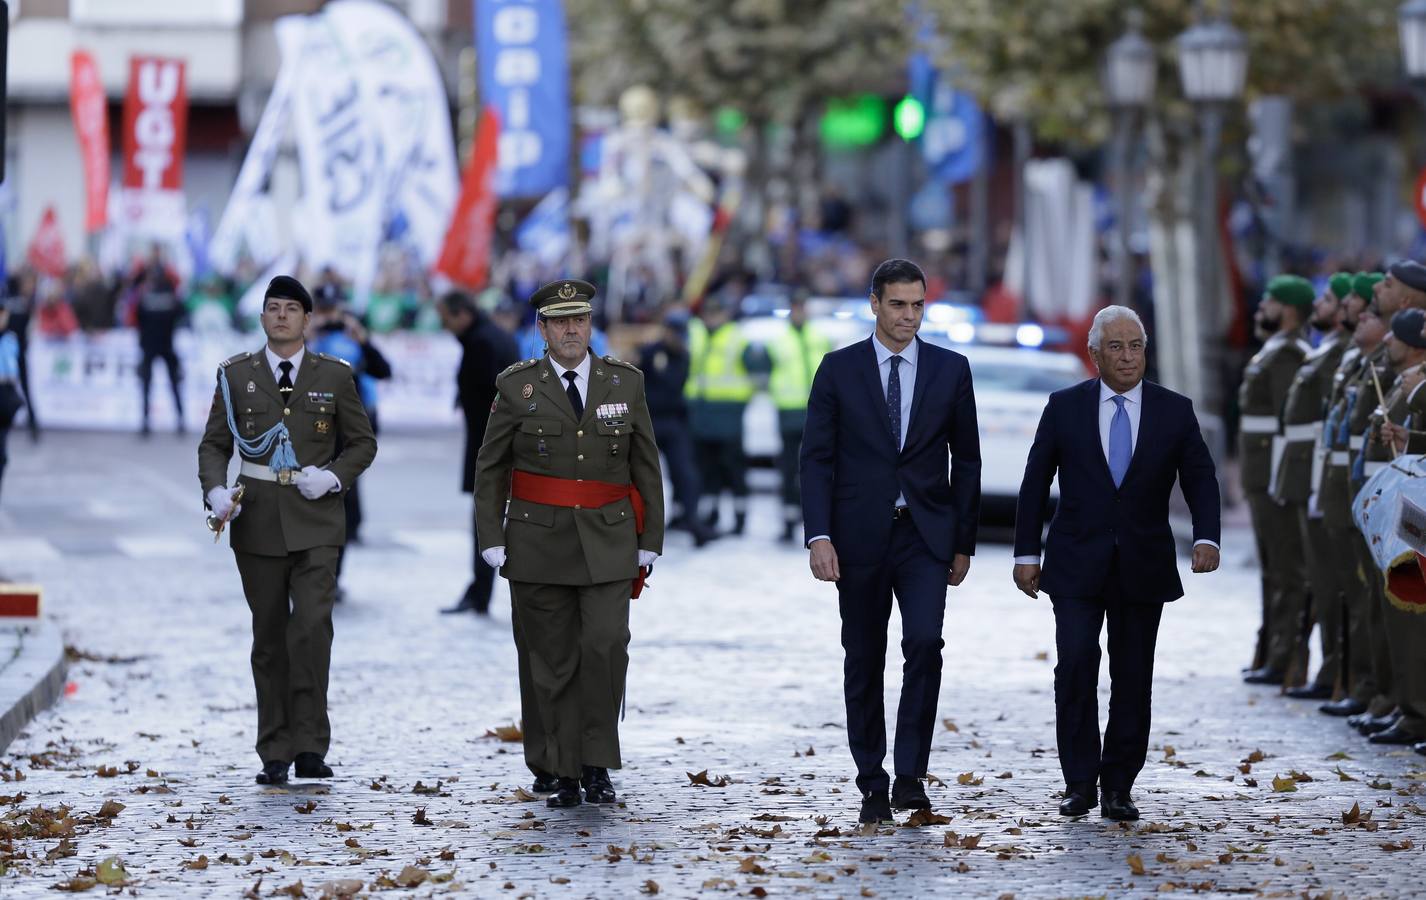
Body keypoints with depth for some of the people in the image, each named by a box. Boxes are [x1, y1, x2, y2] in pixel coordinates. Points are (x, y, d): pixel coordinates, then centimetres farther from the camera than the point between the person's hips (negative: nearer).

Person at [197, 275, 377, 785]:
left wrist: (333, 476, -9)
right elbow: (214, 444, 8)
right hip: (257, 521, 1)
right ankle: (275, 755, 12)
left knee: (313, 625, -17)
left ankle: (309, 746, -12)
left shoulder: (334, 376, 6)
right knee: (270, 637, 6)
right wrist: (215, 490, -11)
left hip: (315, 521, -1)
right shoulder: (236, 375, 7)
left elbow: (362, 443, 10)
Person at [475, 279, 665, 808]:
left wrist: (649, 545, 7)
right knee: (552, 661, 1)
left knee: (606, 648, -14)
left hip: (608, 544, 0)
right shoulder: (517, 387, 3)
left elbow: (647, 468, 11)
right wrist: (493, 543, -1)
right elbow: (489, 470, 6)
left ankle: (597, 763, -3)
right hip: (538, 545, 0)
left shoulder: (626, 382, 7)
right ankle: (563, 774, 8)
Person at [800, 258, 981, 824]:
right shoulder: (839, 369, 1)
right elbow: (817, 458, -1)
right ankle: (873, 785, 14)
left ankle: (910, 773, -11)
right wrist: (819, 536, -11)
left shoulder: (950, 370, 4)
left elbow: (966, 460, 9)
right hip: (860, 536, 0)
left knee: (924, 642, -18)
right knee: (864, 660, 5)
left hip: (926, 533, 0)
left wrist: (964, 542, 6)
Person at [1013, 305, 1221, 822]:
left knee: (1133, 680, 3)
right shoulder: (1065, 408, 1)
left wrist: (1206, 537, -16)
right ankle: (1080, 781, -4)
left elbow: (1200, 480, 2)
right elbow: (1036, 483, 5)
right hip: (1077, 565, -1)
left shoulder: (1175, 412, 2)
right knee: (1076, 665, -13)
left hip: (1143, 566, 1)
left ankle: (1119, 788, 11)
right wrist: (1026, 554, 1)